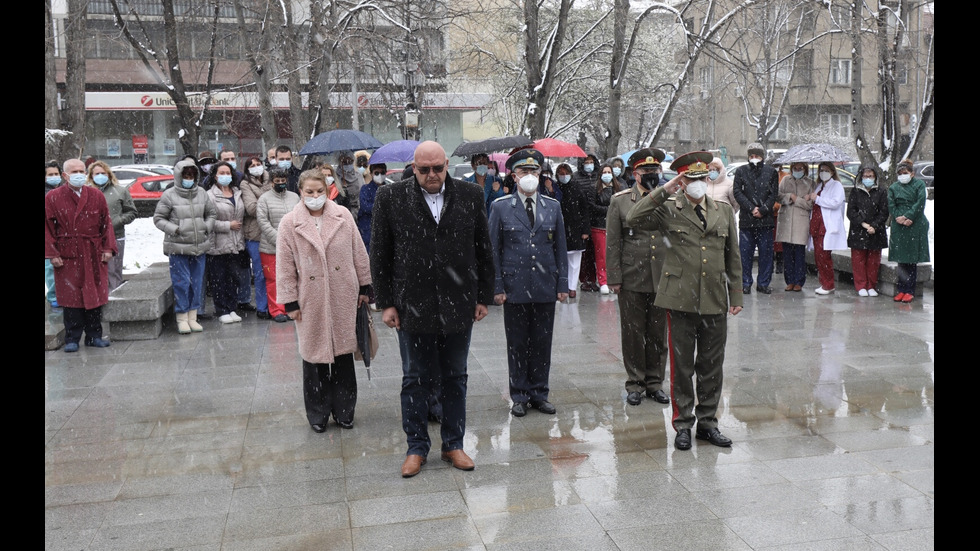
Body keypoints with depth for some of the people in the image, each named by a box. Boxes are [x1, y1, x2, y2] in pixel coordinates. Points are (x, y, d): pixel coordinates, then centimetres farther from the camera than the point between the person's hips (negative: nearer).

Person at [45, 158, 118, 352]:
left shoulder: (96, 196, 6)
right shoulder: (52, 197, 0)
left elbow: (106, 224, 8)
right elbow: (48, 228, -1)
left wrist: (108, 248, 0)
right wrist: (52, 254, -7)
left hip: (94, 256, 2)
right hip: (67, 257, -2)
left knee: (95, 296, 6)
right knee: (71, 299, 2)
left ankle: (94, 336, 17)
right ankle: (72, 339, 11)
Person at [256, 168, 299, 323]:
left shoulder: (295, 197, 10)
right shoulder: (264, 199, -1)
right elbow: (263, 223, -8)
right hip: (270, 248, -3)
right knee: (273, 279, 0)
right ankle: (276, 310, 8)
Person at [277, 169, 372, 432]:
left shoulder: (343, 215, 2)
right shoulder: (290, 223, -2)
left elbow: (359, 253, 7)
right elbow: (285, 267, -1)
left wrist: (364, 287, 7)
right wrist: (290, 302, -2)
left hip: (344, 298, 1)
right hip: (311, 302, -1)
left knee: (344, 354, 9)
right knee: (314, 356, 7)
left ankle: (344, 411, 23)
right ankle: (318, 415, 22)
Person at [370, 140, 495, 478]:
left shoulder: (470, 196, 2)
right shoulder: (391, 198, -3)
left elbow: (483, 250, 7)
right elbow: (380, 255, 0)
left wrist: (484, 296, 5)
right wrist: (386, 303, -3)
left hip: (458, 306, 2)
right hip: (412, 306, -1)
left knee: (455, 377, 12)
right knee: (415, 379, 10)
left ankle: (453, 444, 27)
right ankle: (417, 447, 24)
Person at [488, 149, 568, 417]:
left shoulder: (553, 207, 8)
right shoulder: (500, 207, 1)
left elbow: (560, 248, 10)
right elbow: (493, 250, 1)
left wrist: (563, 283, 4)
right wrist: (497, 286, -5)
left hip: (545, 287, 2)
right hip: (515, 287, -2)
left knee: (542, 343, 8)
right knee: (517, 344, 6)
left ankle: (539, 393, 20)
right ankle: (519, 396, 17)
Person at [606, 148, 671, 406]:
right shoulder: (620, 201, 2)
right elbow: (612, 242, 0)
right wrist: (614, 278, -5)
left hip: (662, 279, 2)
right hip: (631, 279, -2)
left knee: (658, 333, 9)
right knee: (633, 333, 5)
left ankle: (655, 382, 22)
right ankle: (635, 383, 18)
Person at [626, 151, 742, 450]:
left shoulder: (724, 210, 11)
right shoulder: (669, 209, 0)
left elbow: (733, 256, 15)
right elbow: (633, 219, -16)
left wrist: (736, 295, 11)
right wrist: (663, 191, -15)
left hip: (715, 301, 3)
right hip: (681, 299, -3)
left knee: (712, 366, 11)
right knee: (682, 366, 5)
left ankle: (708, 422, 25)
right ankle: (683, 424, 19)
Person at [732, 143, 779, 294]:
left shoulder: (771, 172, 8)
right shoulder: (741, 171, 7)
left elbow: (774, 194, 4)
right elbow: (737, 192, 0)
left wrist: (762, 210, -9)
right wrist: (751, 208, -10)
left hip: (765, 219, 1)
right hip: (746, 219, 0)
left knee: (766, 252, 3)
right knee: (745, 253, 1)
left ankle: (763, 283, 13)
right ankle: (746, 283, 10)